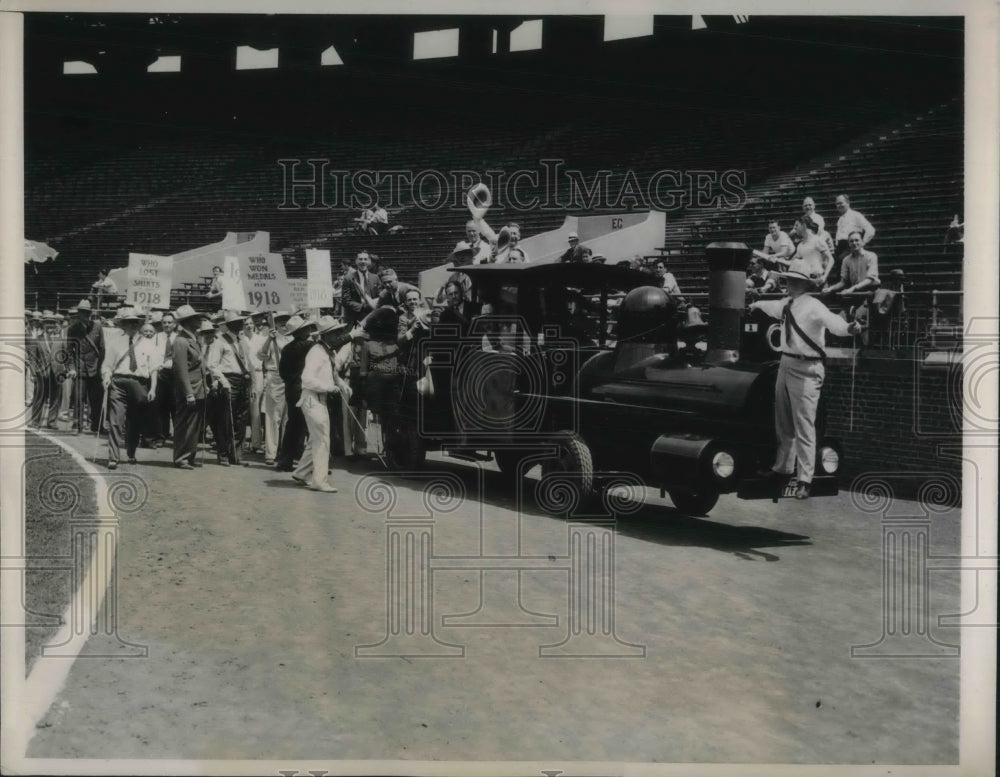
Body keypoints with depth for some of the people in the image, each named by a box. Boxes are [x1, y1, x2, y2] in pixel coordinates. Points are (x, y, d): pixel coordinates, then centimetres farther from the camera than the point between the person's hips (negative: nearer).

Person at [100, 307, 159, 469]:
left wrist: (152, 389, -2)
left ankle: (131, 454, 30)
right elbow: (107, 365, 9)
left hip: (139, 384, 1)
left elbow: (153, 368, 6)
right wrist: (106, 377, -11)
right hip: (118, 383, -1)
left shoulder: (147, 344, 10)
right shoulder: (115, 343, 10)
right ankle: (113, 458, -10)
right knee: (115, 421, -10)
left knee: (135, 422, 11)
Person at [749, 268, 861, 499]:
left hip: (805, 369, -8)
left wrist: (848, 328, -53)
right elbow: (773, 306, 33)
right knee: (783, 423, 20)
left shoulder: (813, 307, -15)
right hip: (786, 364, 8)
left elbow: (831, 321, -32)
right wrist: (756, 304, 53)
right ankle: (783, 467, 37)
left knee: (804, 427, -8)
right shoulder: (786, 304, 10)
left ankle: (805, 480, -2)